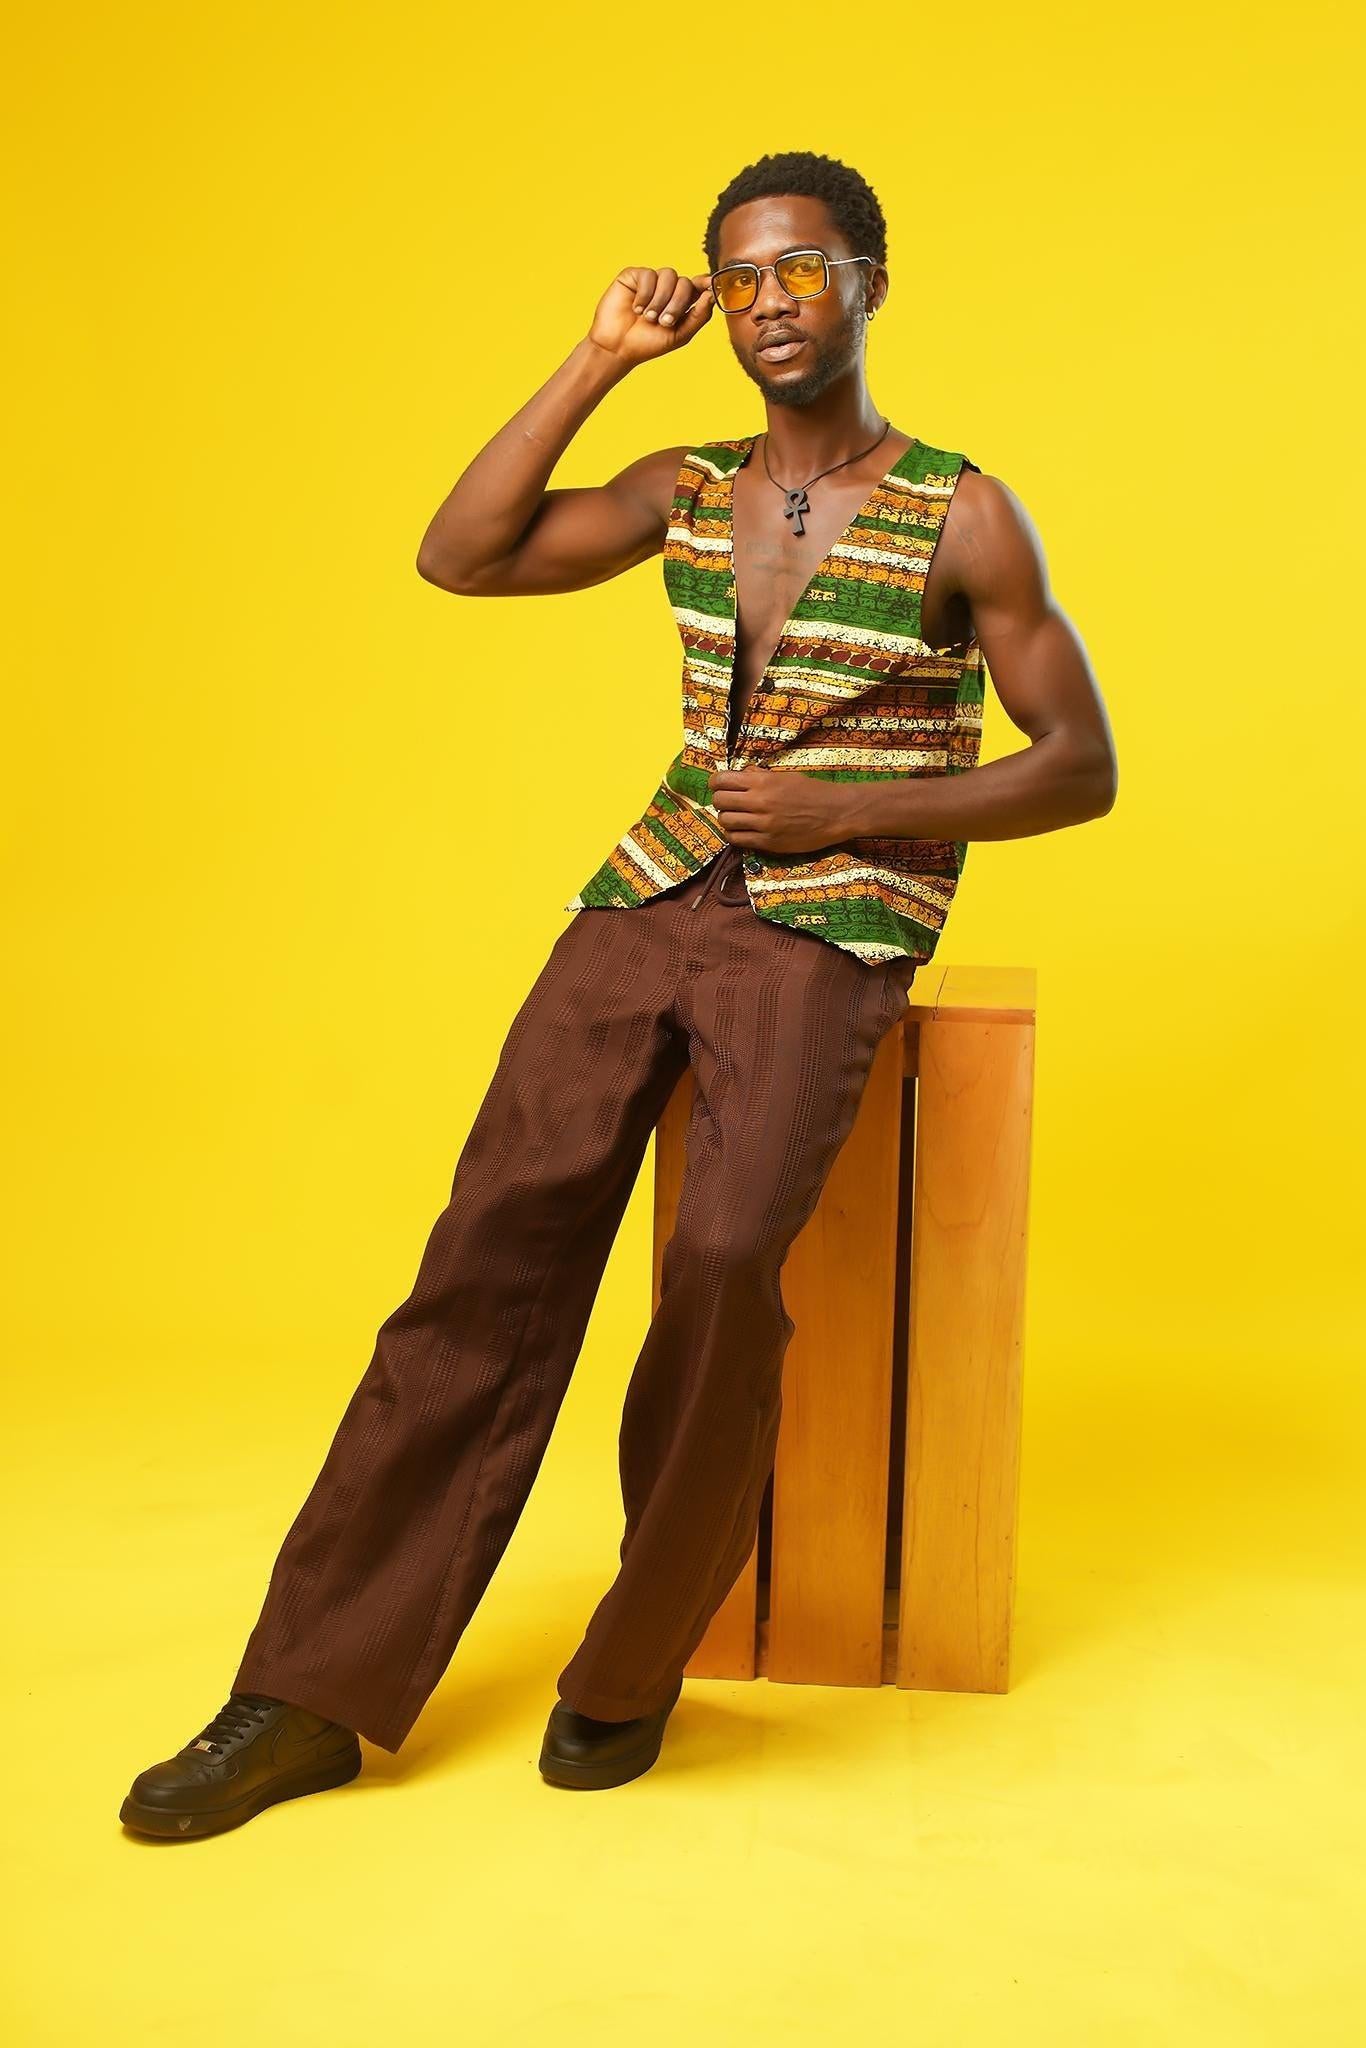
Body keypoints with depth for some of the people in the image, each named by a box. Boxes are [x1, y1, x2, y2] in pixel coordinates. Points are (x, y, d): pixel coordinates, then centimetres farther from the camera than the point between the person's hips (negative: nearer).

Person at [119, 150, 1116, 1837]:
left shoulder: (963, 516, 3)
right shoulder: (688, 489, 14)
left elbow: (1081, 769, 2)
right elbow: (460, 558, 3)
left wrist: (847, 812, -9)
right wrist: (598, 361, 1)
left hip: (837, 919, -3)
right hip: (655, 892, 4)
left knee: (723, 1253, -29)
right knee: (499, 1240, -13)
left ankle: (634, 1664, -6)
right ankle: (315, 1692, -8)